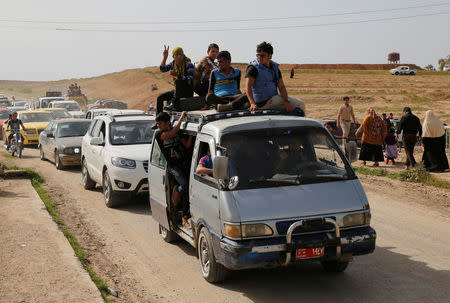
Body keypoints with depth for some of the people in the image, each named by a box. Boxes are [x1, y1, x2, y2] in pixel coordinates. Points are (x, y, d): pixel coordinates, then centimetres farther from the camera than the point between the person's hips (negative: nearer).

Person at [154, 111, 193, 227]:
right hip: (173, 165, -3)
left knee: (186, 190, -2)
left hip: (185, 163, 3)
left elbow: (187, 145, 6)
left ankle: (185, 216, 12)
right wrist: (181, 117, -14)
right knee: (185, 185, -23)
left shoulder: (178, 131, 9)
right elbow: (171, 134, -19)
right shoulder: (159, 134, -2)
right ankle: (176, 192, 12)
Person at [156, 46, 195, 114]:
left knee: (178, 81, -33)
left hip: (188, 91, -7)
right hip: (178, 91, 7)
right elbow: (162, 69, -12)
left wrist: (177, 75, -42)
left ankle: (174, 103, -29)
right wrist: (164, 57, -26)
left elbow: (190, 80, -30)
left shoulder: (189, 65, -17)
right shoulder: (173, 64, 3)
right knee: (160, 98, 0)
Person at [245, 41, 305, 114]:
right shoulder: (253, 68, -11)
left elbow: (281, 87, 1)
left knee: (300, 104, 8)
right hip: (263, 103, -7)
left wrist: (286, 101, -16)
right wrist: (252, 103, -38)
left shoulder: (275, 67, 9)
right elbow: (248, 86, -22)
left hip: (274, 98, 7)